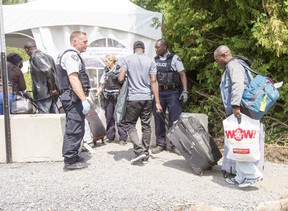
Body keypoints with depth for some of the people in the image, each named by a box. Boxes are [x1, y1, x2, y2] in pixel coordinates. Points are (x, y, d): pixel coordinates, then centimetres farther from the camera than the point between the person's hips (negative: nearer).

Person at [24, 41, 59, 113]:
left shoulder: (35, 57, -8)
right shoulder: (46, 55, 17)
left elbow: (48, 70, -21)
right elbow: (55, 71, 14)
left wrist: (51, 88, -15)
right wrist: (53, 88, 11)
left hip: (43, 94, -9)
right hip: (52, 93, 9)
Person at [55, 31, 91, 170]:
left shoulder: (67, 54, 21)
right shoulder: (72, 55, -13)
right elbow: (73, 79, -24)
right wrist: (84, 99, -28)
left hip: (70, 97, 11)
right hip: (74, 97, -11)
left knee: (73, 129, 17)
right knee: (75, 129, -7)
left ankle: (73, 157, 28)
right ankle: (70, 161, -1)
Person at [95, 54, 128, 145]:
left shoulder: (119, 70, -7)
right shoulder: (106, 72, 10)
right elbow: (102, 85, 14)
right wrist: (96, 94, 6)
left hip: (118, 97, -5)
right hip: (108, 98, 6)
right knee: (109, 118, 9)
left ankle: (123, 138, 4)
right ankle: (110, 136, 21)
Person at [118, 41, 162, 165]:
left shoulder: (126, 59, 0)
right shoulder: (150, 61, 5)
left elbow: (121, 78, -9)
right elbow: (153, 81, 0)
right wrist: (157, 102, 0)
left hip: (133, 98, -3)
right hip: (147, 98, 3)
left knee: (130, 125, 7)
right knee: (146, 125, 10)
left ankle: (139, 150, -9)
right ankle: (145, 154, 16)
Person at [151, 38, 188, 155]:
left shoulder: (174, 58, -1)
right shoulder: (154, 60, 10)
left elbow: (182, 75, -2)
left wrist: (185, 91, -10)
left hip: (172, 92, -4)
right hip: (158, 92, 4)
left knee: (175, 119, -2)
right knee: (158, 119, 6)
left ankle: (175, 144, 7)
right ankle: (160, 143, 17)